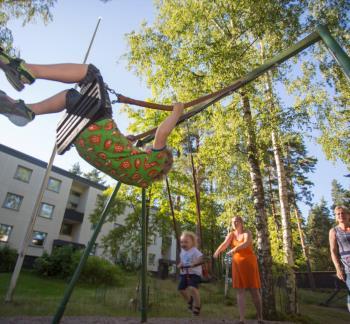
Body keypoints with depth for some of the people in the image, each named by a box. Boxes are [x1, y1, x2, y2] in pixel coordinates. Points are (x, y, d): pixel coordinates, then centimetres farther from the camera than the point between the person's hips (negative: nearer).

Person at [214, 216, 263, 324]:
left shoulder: (247, 232, -8)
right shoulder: (231, 234, 3)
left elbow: (247, 243, -29)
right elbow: (225, 243, -17)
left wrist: (234, 249, -45)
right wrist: (218, 251, -39)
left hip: (249, 263, -3)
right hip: (237, 264, 3)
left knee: (254, 290, 1)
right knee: (240, 291, -1)